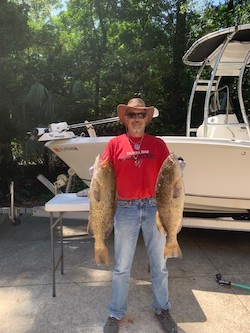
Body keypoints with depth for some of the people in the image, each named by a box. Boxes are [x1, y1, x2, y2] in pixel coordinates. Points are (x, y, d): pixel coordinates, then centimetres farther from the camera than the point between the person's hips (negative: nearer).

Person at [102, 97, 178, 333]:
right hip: (125, 208, -1)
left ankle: (162, 309, 35)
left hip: (154, 207, 1)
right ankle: (116, 313, 30)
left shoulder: (158, 144, 4)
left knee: (159, 263, 14)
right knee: (122, 267, 11)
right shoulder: (114, 144, 2)